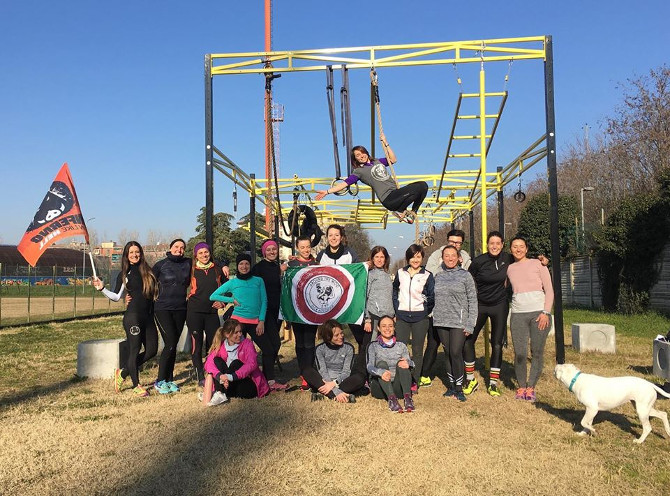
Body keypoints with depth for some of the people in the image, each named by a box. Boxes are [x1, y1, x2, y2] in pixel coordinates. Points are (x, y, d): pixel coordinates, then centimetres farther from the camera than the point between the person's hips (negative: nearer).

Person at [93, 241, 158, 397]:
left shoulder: (148, 271, 12)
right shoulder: (124, 274, 2)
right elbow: (116, 297, 3)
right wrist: (102, 288, -9)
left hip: (148, 316, 5)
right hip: (133, 316, -5)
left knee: (152, 350, 6)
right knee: (134, 350, 0)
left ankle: (122, 373, 23)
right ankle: (136, 385, 14)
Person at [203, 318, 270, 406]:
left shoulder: (247, 344, -6)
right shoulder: (220, 346, 2)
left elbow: (252, 364, -22)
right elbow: (208, 363, -12)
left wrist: (231, 377, -34)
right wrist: (220, 376, -32)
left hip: (250, 386, -3)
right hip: (226, 385, 3)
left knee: (236, 363, -24)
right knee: (217, 360, -12)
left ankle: (220, 394, -31)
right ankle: (220, 393, -31)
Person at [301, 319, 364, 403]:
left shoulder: (348, 348, -1)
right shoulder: (320, 349, -4)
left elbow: (346, 371, -7)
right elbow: (322, 372, -15)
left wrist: (334, 383, -27)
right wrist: (337, 392, -28)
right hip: (325, 382, 0)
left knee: (360, 378, -28)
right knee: (307, 371, -25)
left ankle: (322, 393, -31)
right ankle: (335, 396, -36)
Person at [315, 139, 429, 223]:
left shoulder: (377, 161, 22)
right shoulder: (359, 171, 4)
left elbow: (392, 160, 27)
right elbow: (345, 184, -1)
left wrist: (385, 144, 19)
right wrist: (327, 191, -11)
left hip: (397, 192, 7)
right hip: (388, 199, -7)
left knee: (423, 185, -10)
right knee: (417, 189, -26)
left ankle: (413, 212, 1)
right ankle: (401, 211, -6)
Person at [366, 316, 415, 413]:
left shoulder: (401, 346, 17)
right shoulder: (373, 346, 9)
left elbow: (410, 362, 2)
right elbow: (369, 367, -8)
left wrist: (408, 363, -25)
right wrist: (381, 372, -31)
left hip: (398, 388, 2)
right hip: (380, 388, -1)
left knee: (402, 364, -23)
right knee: (382, 364, -28)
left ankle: (407, 397, -41)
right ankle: (392, 399, -47)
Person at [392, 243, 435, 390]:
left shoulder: (427, 276, 1)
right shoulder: (400, 273, 7)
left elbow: (431, 298, 4)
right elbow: (394, 293, 14)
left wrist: (425, 312, -2)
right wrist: (396, 311, 7)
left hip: (420, 318, -1)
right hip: (402, 317, 2)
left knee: (417, 350, 5)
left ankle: (415, 381, 14)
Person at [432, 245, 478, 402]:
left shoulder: (465, 275, -1)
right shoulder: (438, 276, 9)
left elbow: (472, 300, -2)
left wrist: (470, 324, -7)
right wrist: (433, 314, 6)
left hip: (459, 322, -4)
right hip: (441, 322, 4)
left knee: (456, 353, -9)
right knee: (448, 354, 10)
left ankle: (459, 388, 4)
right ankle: (451, 386, 20)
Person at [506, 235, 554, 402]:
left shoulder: (537, 263, 5)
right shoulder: (509, 269, 13)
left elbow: (549, 290, 2)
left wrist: (545, 312, -8)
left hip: (539, 312, -1)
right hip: (518, 314, 2)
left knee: (537, 352, 0)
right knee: (520, 354, -4)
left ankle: (531, 387, 14)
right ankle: (521, 387, 14)